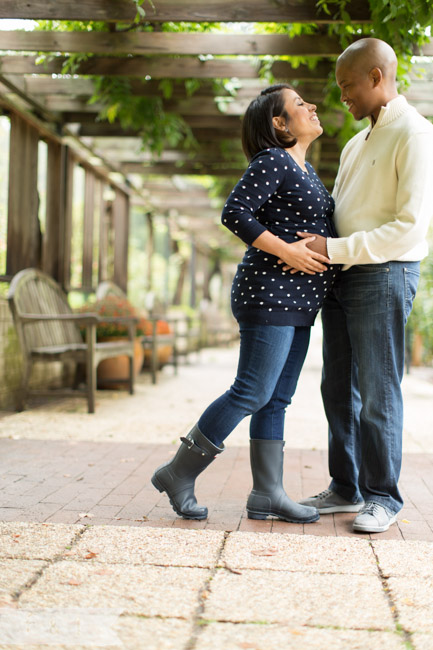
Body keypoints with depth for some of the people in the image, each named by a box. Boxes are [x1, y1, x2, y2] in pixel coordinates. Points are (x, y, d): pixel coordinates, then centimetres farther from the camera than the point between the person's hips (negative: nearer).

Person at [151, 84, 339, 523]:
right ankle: (178, 474, 1)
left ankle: (267, 495, 12)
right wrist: (286, 251, -20)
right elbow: (234, 213, -19)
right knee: (252, 393, -9)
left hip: (296, 304, 10)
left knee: (276, 399, 8)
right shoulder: (272, 162, -9)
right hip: (269, 293, -10)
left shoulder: (304, 168, 21)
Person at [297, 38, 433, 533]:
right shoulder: (358, 143, 19)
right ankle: (345, 489, 19)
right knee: (339, 389, 10)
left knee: (378, 391, -3)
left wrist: (334, 250, -18)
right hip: (341, 277, 8)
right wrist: (308, 243, 6)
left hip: (383, 275, -8)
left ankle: (382, 497, 8)